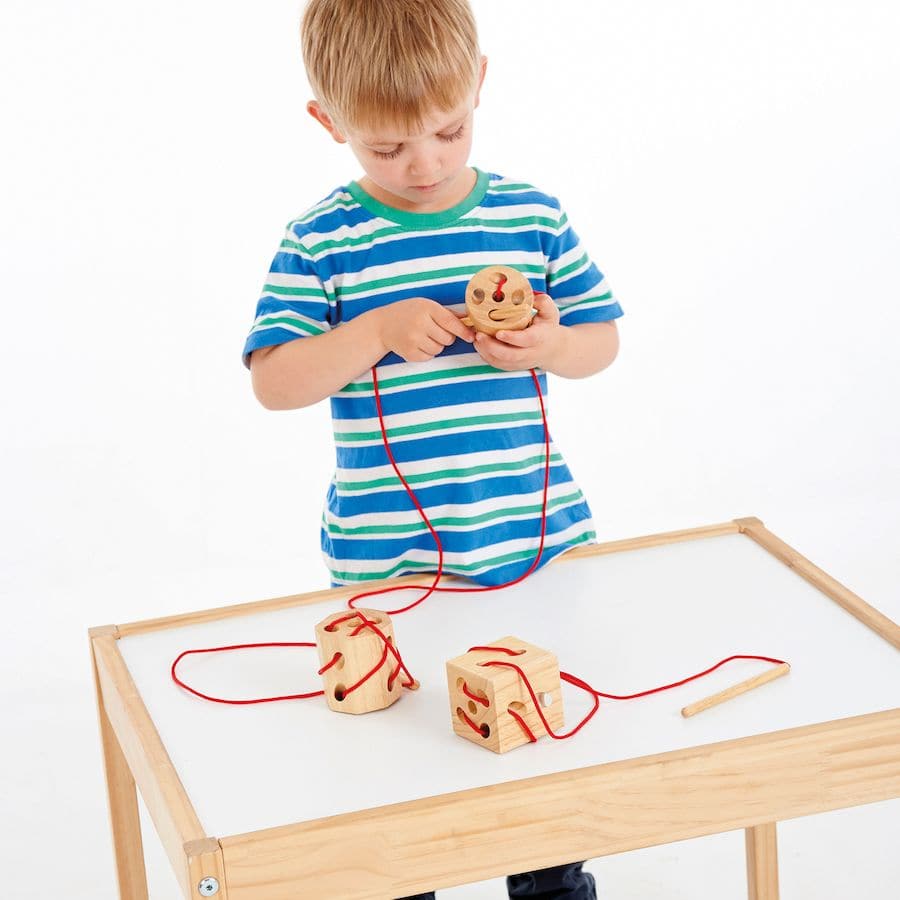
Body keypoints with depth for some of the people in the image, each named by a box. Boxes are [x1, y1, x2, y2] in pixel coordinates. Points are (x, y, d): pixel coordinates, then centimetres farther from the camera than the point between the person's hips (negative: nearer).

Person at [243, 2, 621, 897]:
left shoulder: (533, 215, 0)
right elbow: (273, 381, -9)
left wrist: (549, 345, -15)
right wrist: (377, 333, -23)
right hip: (388, 563, -2)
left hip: (539, 538, 3)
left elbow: (602, 338, 8)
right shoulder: (321, 242, -7)